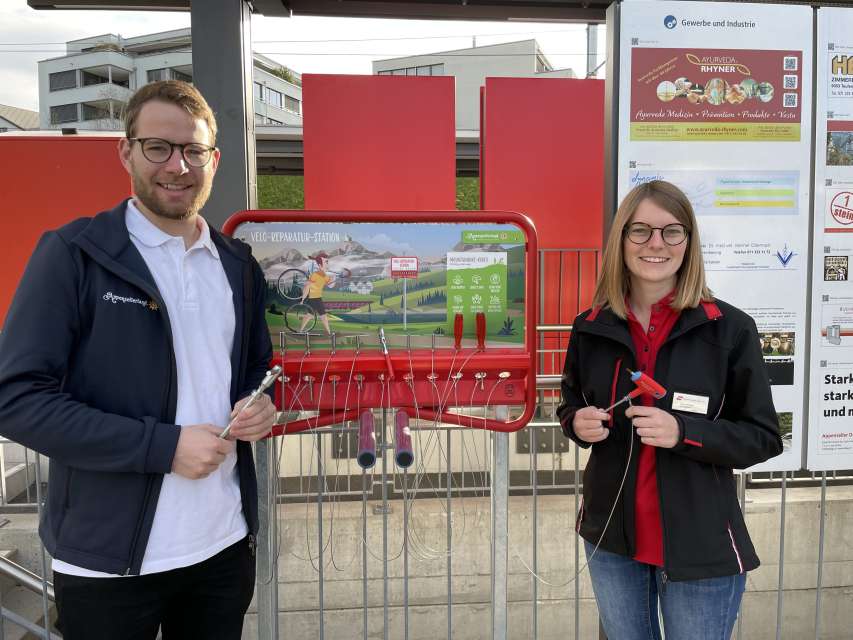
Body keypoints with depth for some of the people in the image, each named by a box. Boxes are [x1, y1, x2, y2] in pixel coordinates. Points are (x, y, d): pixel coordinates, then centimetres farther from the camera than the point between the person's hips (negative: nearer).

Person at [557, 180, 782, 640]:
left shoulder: (730, 329, -12)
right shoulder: (592, 327, -1)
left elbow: (763, 438, -7)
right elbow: (571, 404, 13)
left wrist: (683, 432, -24)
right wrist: (577, 422, -10)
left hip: (700, 547, -3)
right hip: (611, 536, 3)